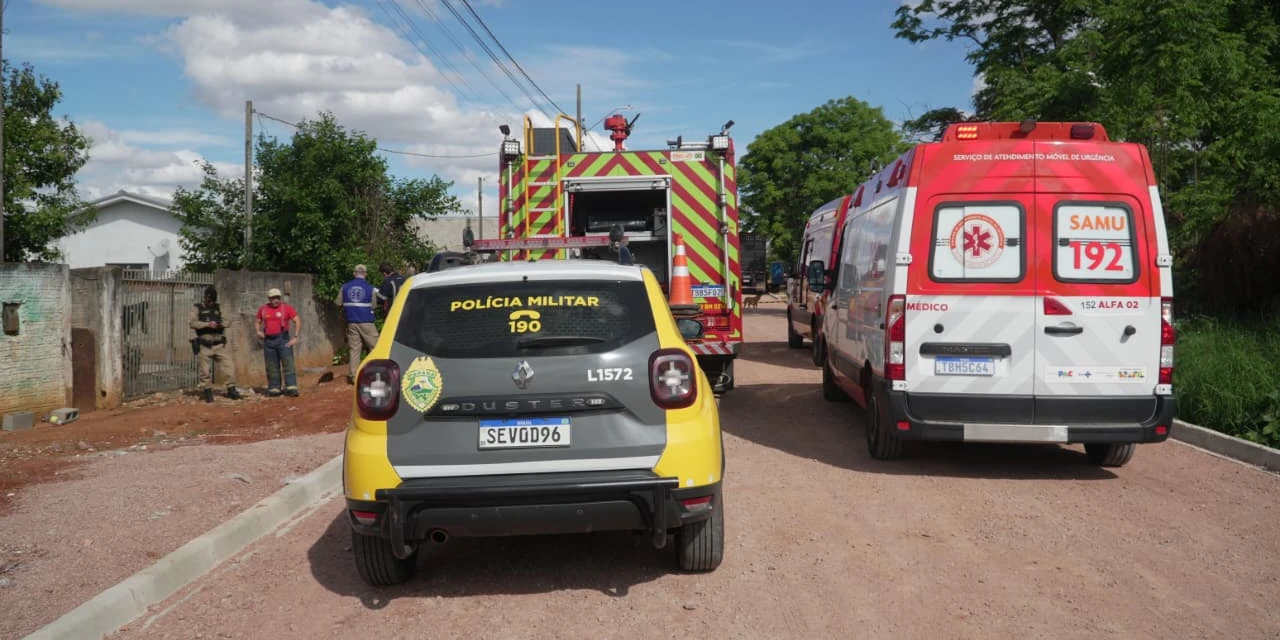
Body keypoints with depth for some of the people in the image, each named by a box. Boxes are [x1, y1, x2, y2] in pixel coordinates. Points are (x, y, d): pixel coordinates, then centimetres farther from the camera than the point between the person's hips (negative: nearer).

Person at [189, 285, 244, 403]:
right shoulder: (197, 308, 4)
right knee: (205, 371, 1)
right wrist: (207, 324, -22)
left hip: (220, 344, 3)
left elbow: (226, 321, 11)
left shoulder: (219, 307, 14)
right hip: (205, 346, -3)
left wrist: (222, 324, -13)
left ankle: (231, 390, 2)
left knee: (228, 366, -4)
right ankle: (207, 392, 12)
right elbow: (192, 323, -10)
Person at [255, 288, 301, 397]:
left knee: (288, 364, -9)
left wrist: (295, 337, -11)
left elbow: (297, 321, -4)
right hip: (268, 340, 4)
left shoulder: (287, 307, -2)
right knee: (271, 367, 7)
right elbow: (258, 322, 21)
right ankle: (274, 389, 12)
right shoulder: (263, 309, 8)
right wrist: (258, 331, 0)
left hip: (283, 339, -3)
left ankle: (291, 388, -12)